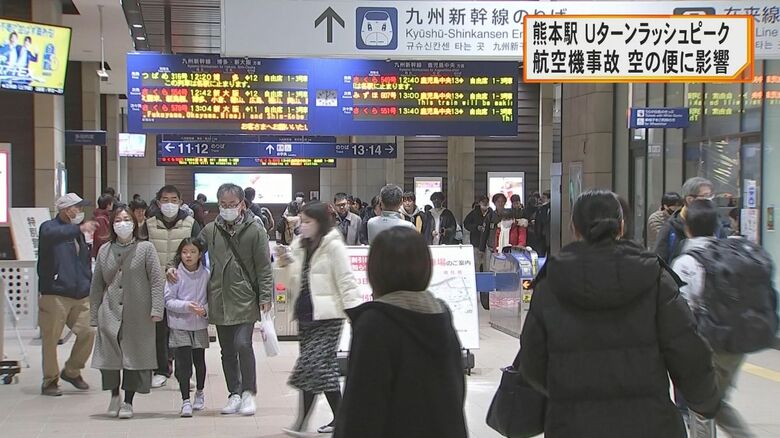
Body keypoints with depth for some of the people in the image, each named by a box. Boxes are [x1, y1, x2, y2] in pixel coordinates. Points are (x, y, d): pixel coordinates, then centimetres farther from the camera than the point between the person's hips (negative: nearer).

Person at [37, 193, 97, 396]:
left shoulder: (78, 232, 19)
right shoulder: (49, 227, -1)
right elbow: (51, 235, -29)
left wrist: (91, 287, 15)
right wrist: (79, 229, -37)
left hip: (81, 296, 6)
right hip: (55, 295, -6)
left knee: (87, 333, -3)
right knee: (51, 338, -1)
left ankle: (72, 371, 17)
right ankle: (50, 381, 12)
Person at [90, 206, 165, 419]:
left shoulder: (146, 248, 0)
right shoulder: (104, 250, 10)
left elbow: (156, 281, -4)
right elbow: (97, 285, 13)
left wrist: (156, 309, -13)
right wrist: (94, 315, 10)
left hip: (138, 314, -2)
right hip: (110, 312, 2)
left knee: (135, 353, 2)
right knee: (109, 353, -6)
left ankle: (128, 401, 14)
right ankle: (114, 395, 16)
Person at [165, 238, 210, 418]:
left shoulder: (206, 274, -4)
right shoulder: (175, 275, -8)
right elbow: (168, 300, -7)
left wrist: (205, 309, -16)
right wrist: (187, 306, -21)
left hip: (200, 325, 2)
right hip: (180, 325, -2)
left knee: (199, 360, 13)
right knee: (183, 363, -6)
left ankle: (200, 392, 37)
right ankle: (185, 400, 1)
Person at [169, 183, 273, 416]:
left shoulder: (255, 230, -4)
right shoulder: (210, 230, 5)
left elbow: (264, 266, -4)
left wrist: (265, 296, -7)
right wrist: (174, 266, 0)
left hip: (245, 300, -4)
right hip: (219, 300, 4)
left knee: (243, 344, -15)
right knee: (227, 351, 10)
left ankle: (248, 393, 1)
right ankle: (234, 394, 23)